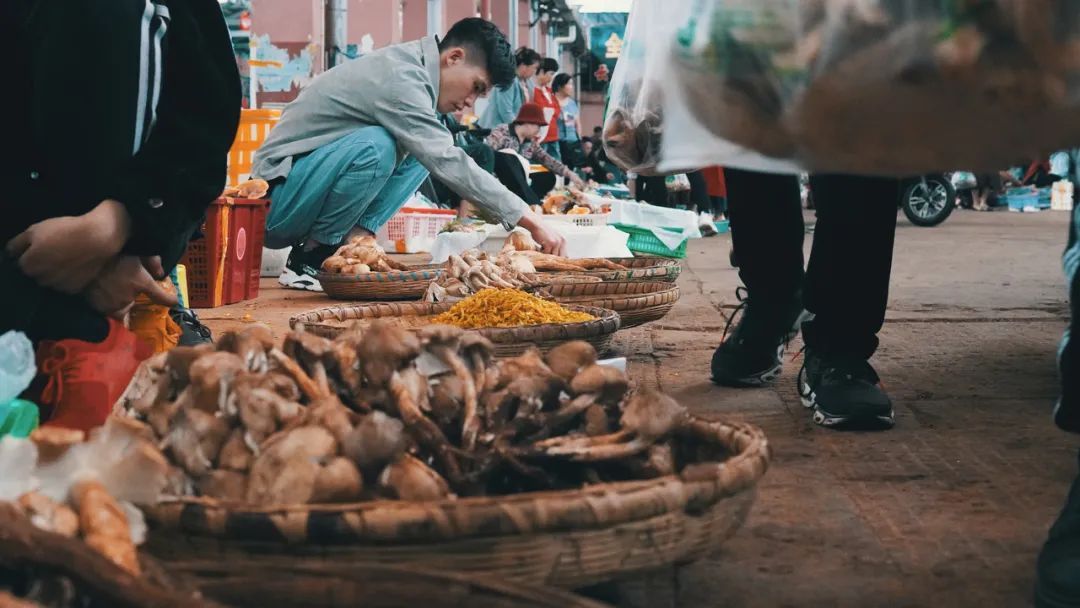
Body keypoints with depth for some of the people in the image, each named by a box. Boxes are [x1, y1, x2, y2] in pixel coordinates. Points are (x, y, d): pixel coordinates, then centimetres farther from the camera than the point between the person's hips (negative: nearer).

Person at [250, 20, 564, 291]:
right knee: (374, 146, -32)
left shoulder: (407, 66, 8)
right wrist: (530, 221, -26)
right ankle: (307, 260, -15)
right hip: (276, 205, -9)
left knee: (420, 150, 3)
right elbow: (448, 163, -27)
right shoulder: (398, 78, -22)